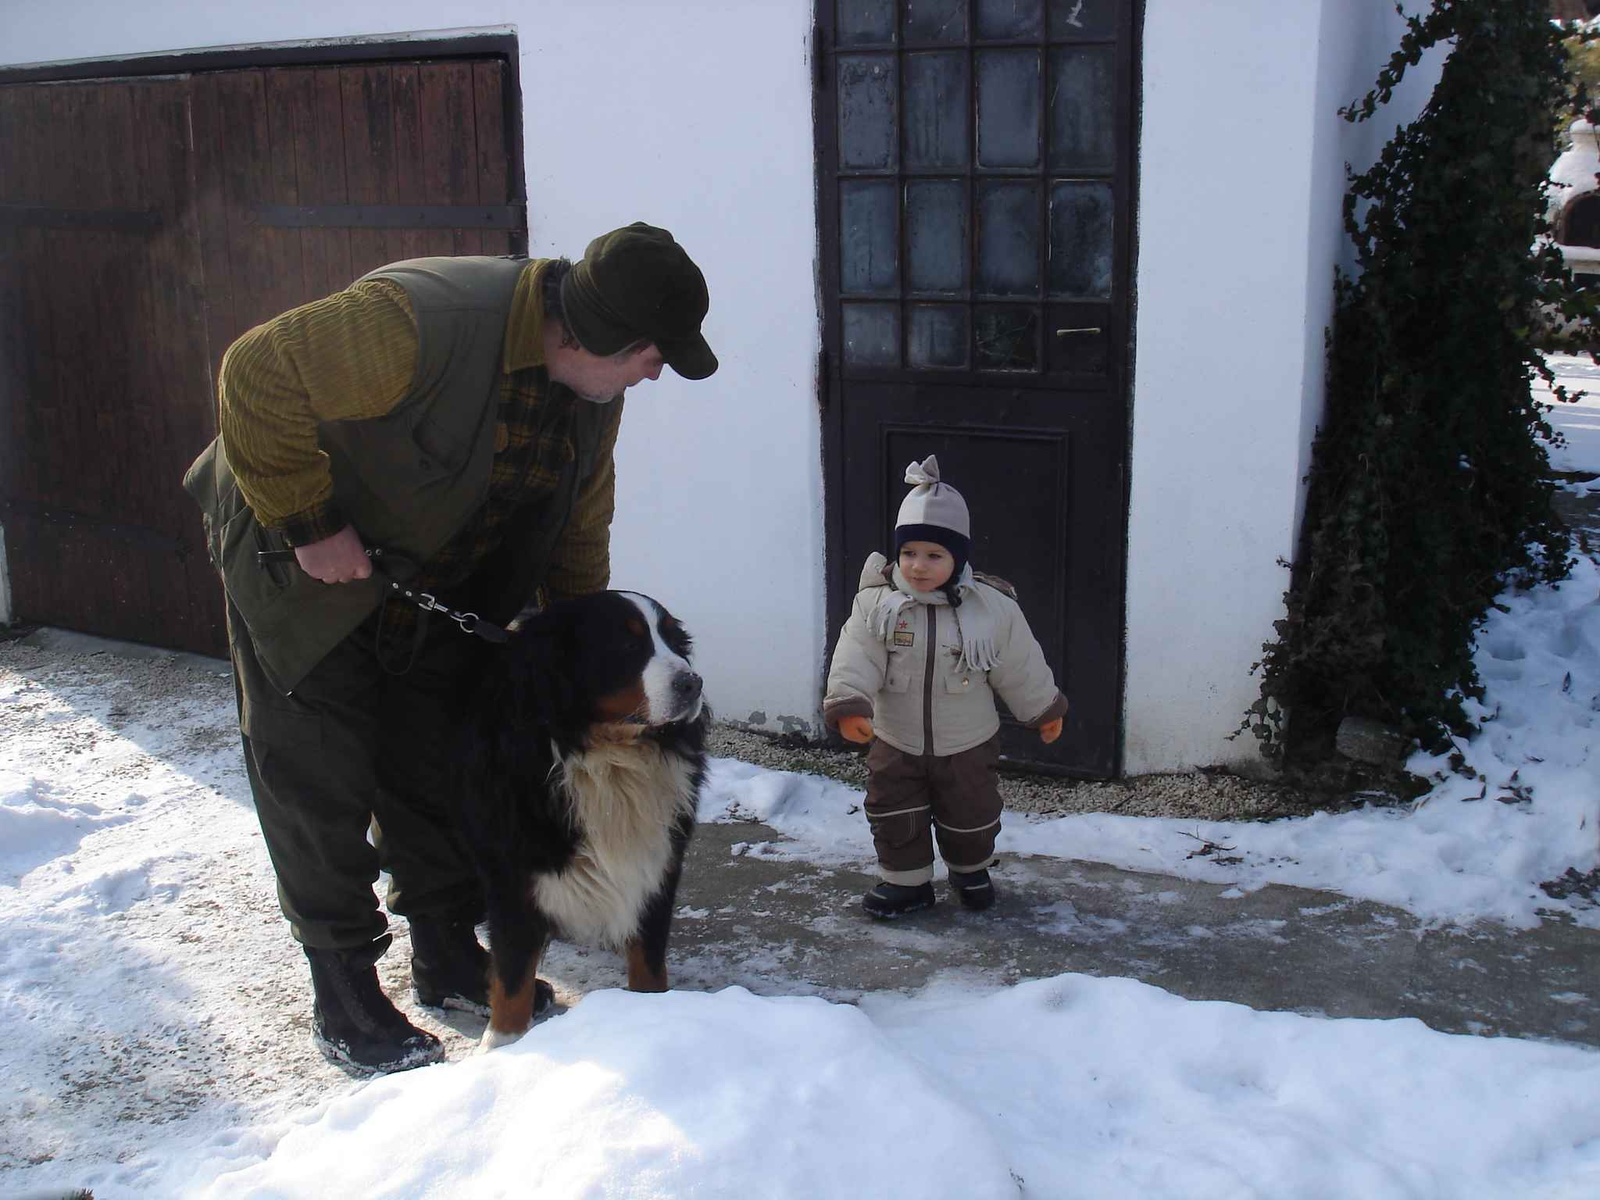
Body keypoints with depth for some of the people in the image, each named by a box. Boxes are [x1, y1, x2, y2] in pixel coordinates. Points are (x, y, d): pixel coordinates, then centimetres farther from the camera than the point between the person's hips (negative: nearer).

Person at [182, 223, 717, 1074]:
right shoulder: (417, 324, -36)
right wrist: (307, 523, -27)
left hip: (434, 585, 7)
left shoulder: (595, 393, -9)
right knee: (320, 775, -1)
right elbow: (256, 376, -30)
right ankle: (343, 994, 12)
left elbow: (579, 526, 5)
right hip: (302, 561, -7)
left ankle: (447, 955, 28)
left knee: (439, 765, 11)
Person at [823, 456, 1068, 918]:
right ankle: (906, 881, 29)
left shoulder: (992, 607, -14)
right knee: (894, 816, 7)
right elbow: (856, 659, -23)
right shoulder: (877, 603, -16)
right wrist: (849, 704, -39)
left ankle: (970, 870, 43)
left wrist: (1045, 709, 9)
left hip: (967, 746, 0)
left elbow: (1021, 667, -2)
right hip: (896, 744, 0)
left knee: (970, 818, 15)